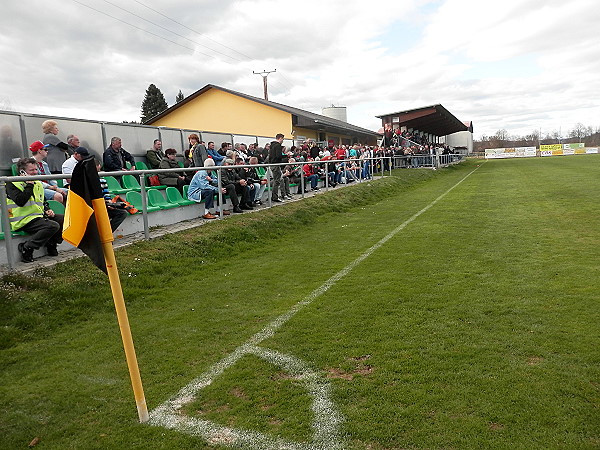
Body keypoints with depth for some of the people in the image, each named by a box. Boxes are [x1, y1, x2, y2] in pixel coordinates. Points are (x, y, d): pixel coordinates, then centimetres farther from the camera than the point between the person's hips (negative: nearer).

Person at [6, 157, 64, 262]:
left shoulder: (38, 184, 17)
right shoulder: (12, 184, -6)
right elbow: (20, 201, -23)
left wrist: (47, 210, 8)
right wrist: (29, 185, -17)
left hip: (39, 216, 8)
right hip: (25, 220, -8)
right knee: (53, 226, -29)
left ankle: (51, 244, 6)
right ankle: (26, 248, -19)